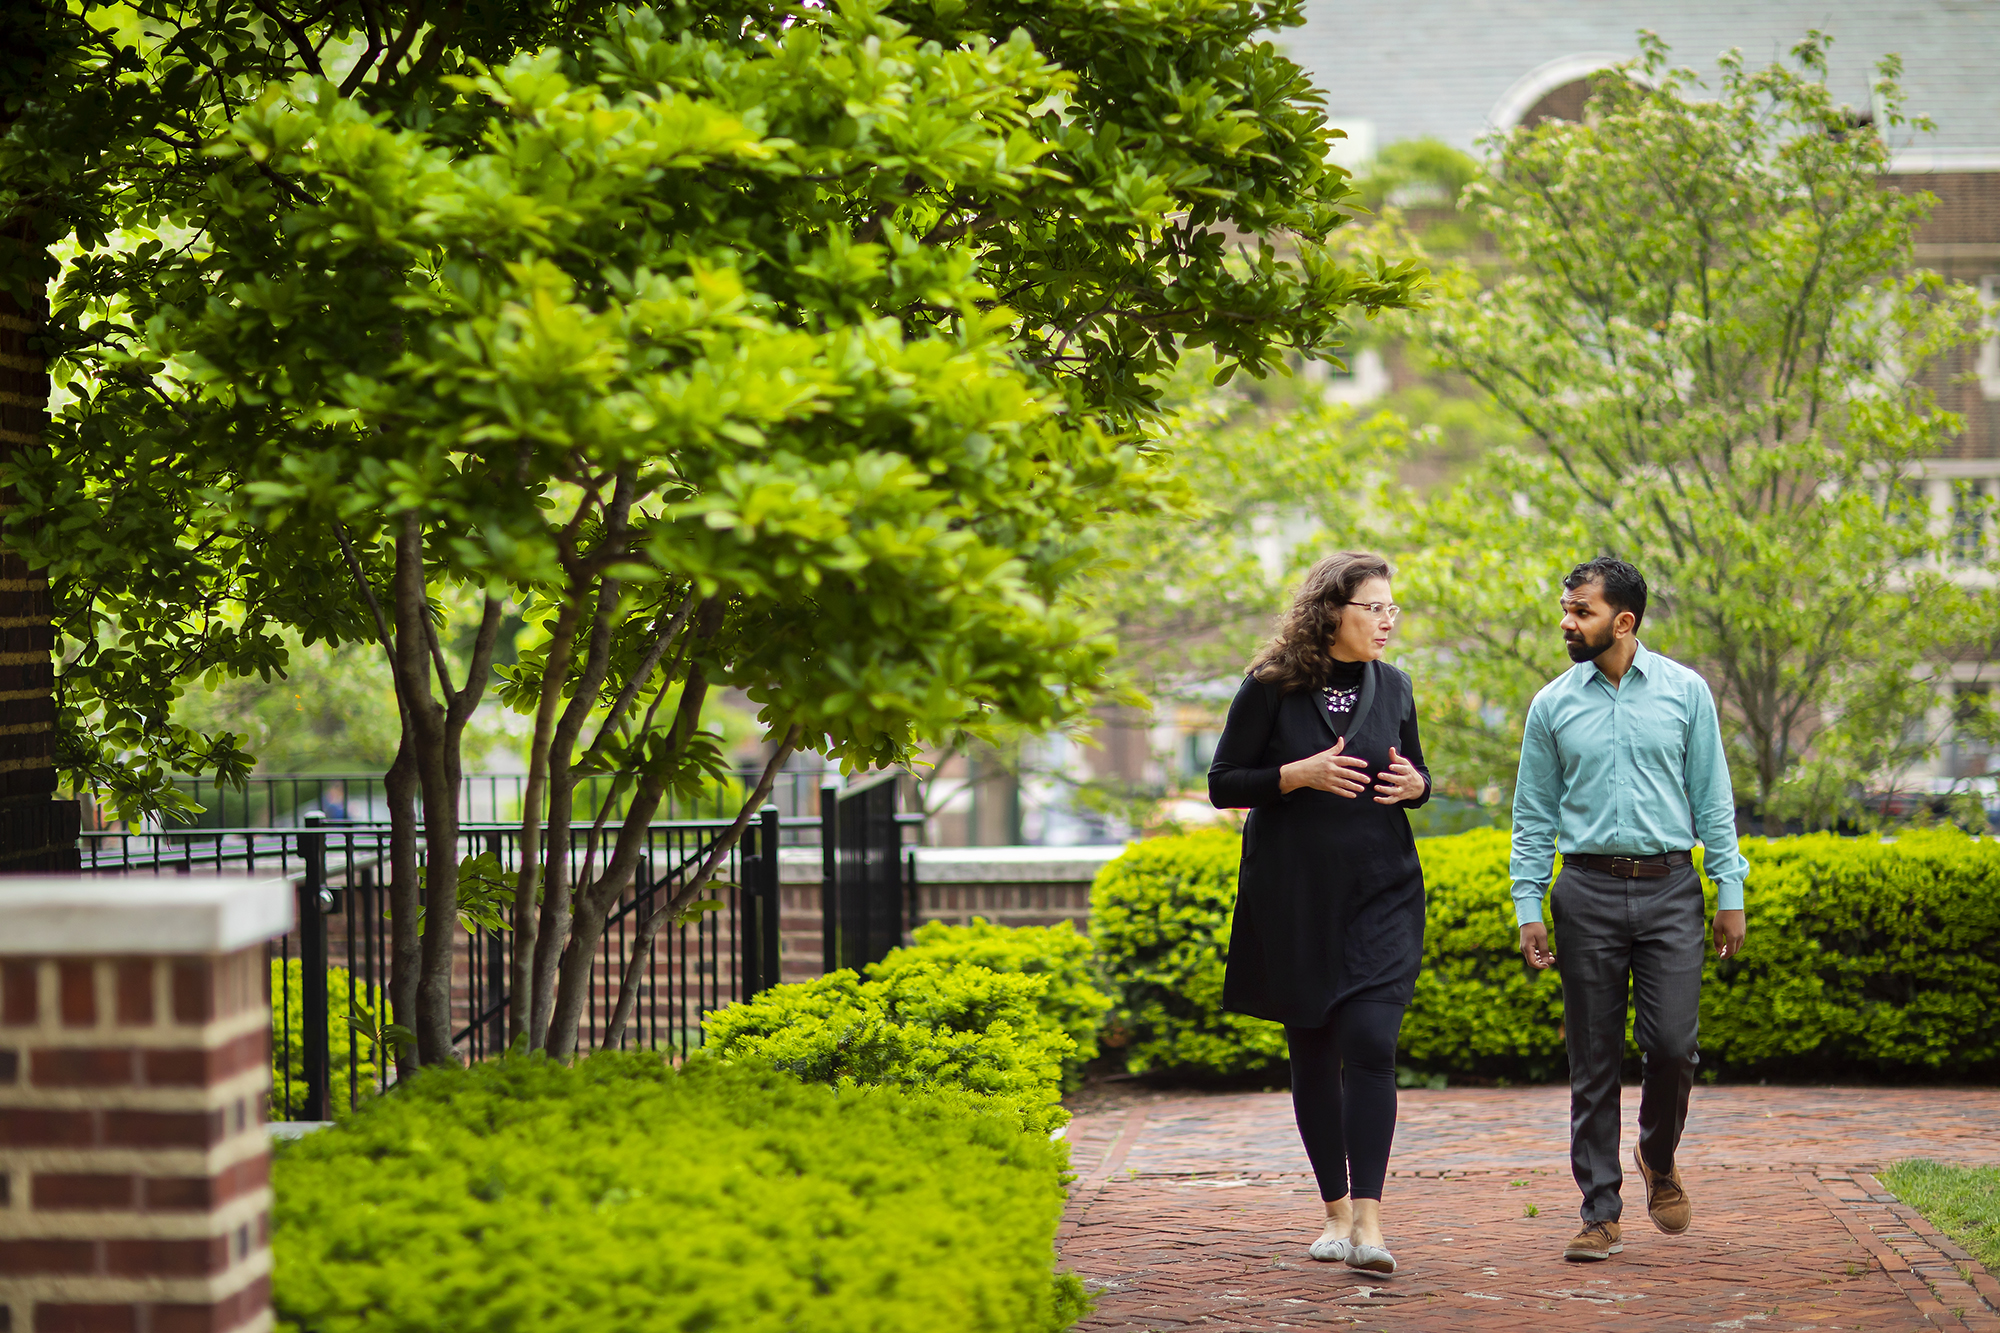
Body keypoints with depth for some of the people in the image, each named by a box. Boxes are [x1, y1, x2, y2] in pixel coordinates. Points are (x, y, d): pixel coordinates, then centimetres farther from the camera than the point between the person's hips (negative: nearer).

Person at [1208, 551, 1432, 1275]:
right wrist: (1300, 773, -17)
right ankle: (1335, 1210, 19)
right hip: (1295, 896, -1)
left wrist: (1414, 784, -4)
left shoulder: (1392, 686, 8)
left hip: (1380, 891, 1)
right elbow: (1223, 784, -2)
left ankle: (1368, 1221, -18)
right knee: (1312, 1052, 6)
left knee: (1369, 1043, -14)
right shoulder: (1271, 688, -3)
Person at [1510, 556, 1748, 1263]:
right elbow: (1534, 816, 8)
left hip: (1669, 890, -1)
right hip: (1589, 892, 1)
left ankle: (1659, 1159, 21)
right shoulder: (1553, 704, 5)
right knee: (1593, 1060, 1)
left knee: (1673, 1045, -9)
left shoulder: (1685, 692, 3)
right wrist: (1527, 909, 1)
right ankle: (1600, 1213, 8)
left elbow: (1712, 800, 7)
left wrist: (1730, 894, 3)